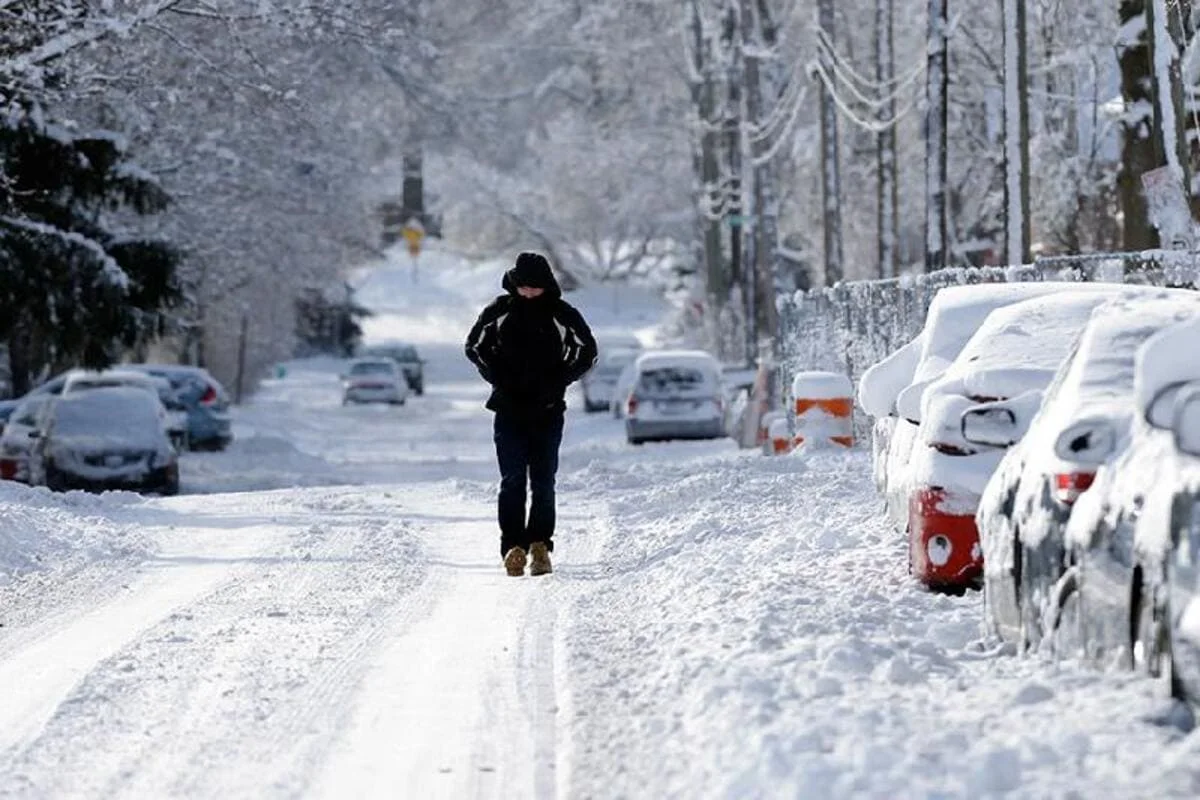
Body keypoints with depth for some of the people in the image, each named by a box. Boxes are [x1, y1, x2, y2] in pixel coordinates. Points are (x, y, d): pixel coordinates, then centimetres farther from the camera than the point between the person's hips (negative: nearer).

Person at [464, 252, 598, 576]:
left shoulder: (562, 314, -1)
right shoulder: (500, 310, 2)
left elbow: (587, 352, 8)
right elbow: (474, 345, 12)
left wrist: (557, 381, -4)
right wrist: (498, 377, -1)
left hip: (548, 411, 0)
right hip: (509, 409, 0)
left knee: (544, 482, -1)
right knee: (512, 480, -8)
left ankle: (540, 544, 4)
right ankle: (513, 547, -9)